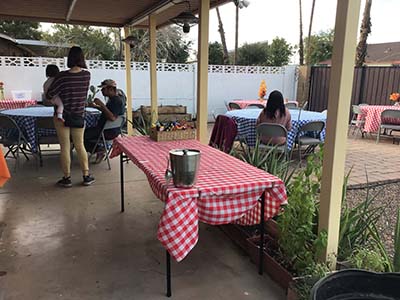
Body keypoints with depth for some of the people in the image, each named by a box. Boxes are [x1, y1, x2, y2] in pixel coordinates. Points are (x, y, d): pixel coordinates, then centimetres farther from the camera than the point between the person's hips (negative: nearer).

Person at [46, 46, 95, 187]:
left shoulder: (62, 76, -15)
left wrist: (53, 100, 12)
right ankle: (86, 176, 17)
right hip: (79, 115, 3)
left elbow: (49, 95, -9)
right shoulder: (87, 75, -5)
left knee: (65, 147, 5)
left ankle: (67, 178, 12)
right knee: (80, 146, 13)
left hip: (62, 115, -3)